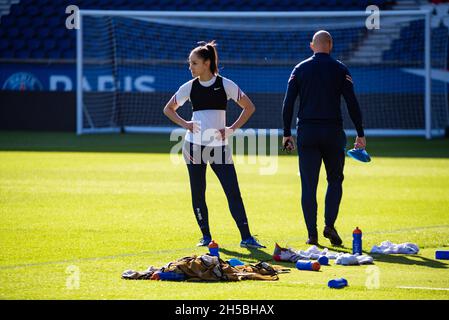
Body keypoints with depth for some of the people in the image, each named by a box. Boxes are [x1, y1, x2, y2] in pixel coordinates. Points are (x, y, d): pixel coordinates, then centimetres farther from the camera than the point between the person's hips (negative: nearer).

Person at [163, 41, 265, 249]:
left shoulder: (225, 85, -2)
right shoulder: (190, 87, 4)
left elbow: (249, 107, 6)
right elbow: (168, 109, 17)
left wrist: (232, 129, -3)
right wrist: (184, 124, 1)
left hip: (219, 145, -2)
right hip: (194, 145, 2)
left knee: (233, 191, -9)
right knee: (198, 193, 3)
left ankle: (246, 237, -10)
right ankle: (206, 236, 15)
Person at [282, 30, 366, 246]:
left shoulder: (300, 69, 6)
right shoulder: (340, 70, 1)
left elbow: (288, 103, 2)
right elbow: (352, 103, -3)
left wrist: (287, 133, 7)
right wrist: (360, 134, 2)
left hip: (306, 133, 1)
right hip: (333, 132, -1)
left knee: (308, 185, 3)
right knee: (335, 180, 12)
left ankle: (312, 234, -1)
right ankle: (329, 225, -5)